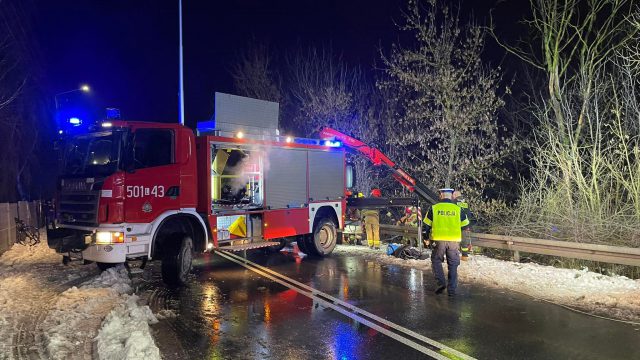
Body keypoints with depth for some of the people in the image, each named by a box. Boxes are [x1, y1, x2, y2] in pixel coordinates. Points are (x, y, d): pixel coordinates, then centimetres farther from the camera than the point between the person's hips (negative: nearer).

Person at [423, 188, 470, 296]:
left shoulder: (434, 208, 1)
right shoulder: (458, 209, 3)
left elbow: (426, 226, 5)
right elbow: (465, 225, 13)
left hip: (439, 240, -1)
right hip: (454, 241, 1)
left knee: (436, 261, 16)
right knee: (453, 265, 10)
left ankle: (441, 282, 1)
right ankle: (452, 289, 11)